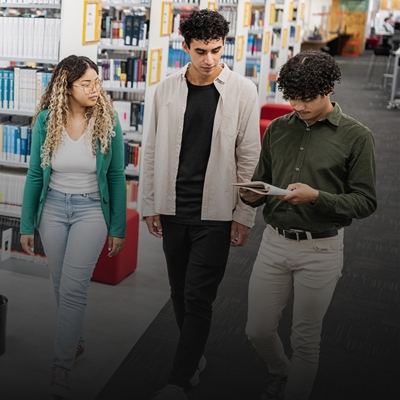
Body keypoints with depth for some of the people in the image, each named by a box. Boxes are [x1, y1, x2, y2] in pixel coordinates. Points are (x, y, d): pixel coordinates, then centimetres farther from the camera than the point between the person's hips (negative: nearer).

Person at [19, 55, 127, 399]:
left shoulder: (108, 121, -10)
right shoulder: (46, 120, -6)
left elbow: (117, 177, -3)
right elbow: (35, 175, 1)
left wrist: (118, 228, -2)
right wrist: (27, 225, 2)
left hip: (91, 209, -2)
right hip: (53, 208, 3)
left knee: (73, 289, -9)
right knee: (62, 287, 13)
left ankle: (61, 369, -1)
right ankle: (76, 341, 36)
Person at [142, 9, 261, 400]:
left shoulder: (242, 91, -6)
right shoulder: (167, 89, 3)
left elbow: (249, 157, -4)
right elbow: (152, 150, 8)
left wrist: (244, 215, -5)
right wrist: (150, 205, 7)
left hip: (215, 213, -3)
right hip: (173, 209, 4)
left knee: (198, 297, -3)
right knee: (180, 292, 14)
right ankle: (194, 357, 34)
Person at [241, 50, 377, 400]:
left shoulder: (356, 137, -7)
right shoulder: (277, 129, 6)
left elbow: (365, 202, -8)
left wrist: (316, 197, -22)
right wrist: (253, 196, -9)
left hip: (320, 249, -4)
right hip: (274, 241, 4)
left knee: (305, 339, 9)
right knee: (258, 330, 12)